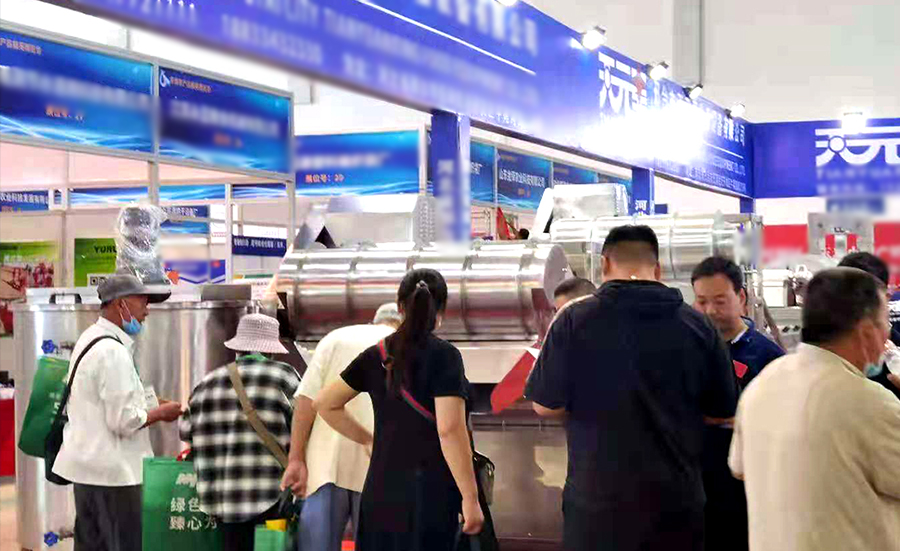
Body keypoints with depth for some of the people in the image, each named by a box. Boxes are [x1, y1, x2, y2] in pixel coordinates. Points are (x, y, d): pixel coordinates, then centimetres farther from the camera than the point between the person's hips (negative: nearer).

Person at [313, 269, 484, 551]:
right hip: (430, 490, -5)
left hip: (381, 488, 5)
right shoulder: (443, 355, -8)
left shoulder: (376, 355, 8)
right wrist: (470, 497, -14)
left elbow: (325, 403, 15)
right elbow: (449, 430, -16)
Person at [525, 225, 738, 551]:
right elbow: (723, 413, 5)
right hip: (677, 501, 2)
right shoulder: (697, 325, -3)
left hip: (598, 501, -1)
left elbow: (546, 406, -6)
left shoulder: (575, 320, -10)